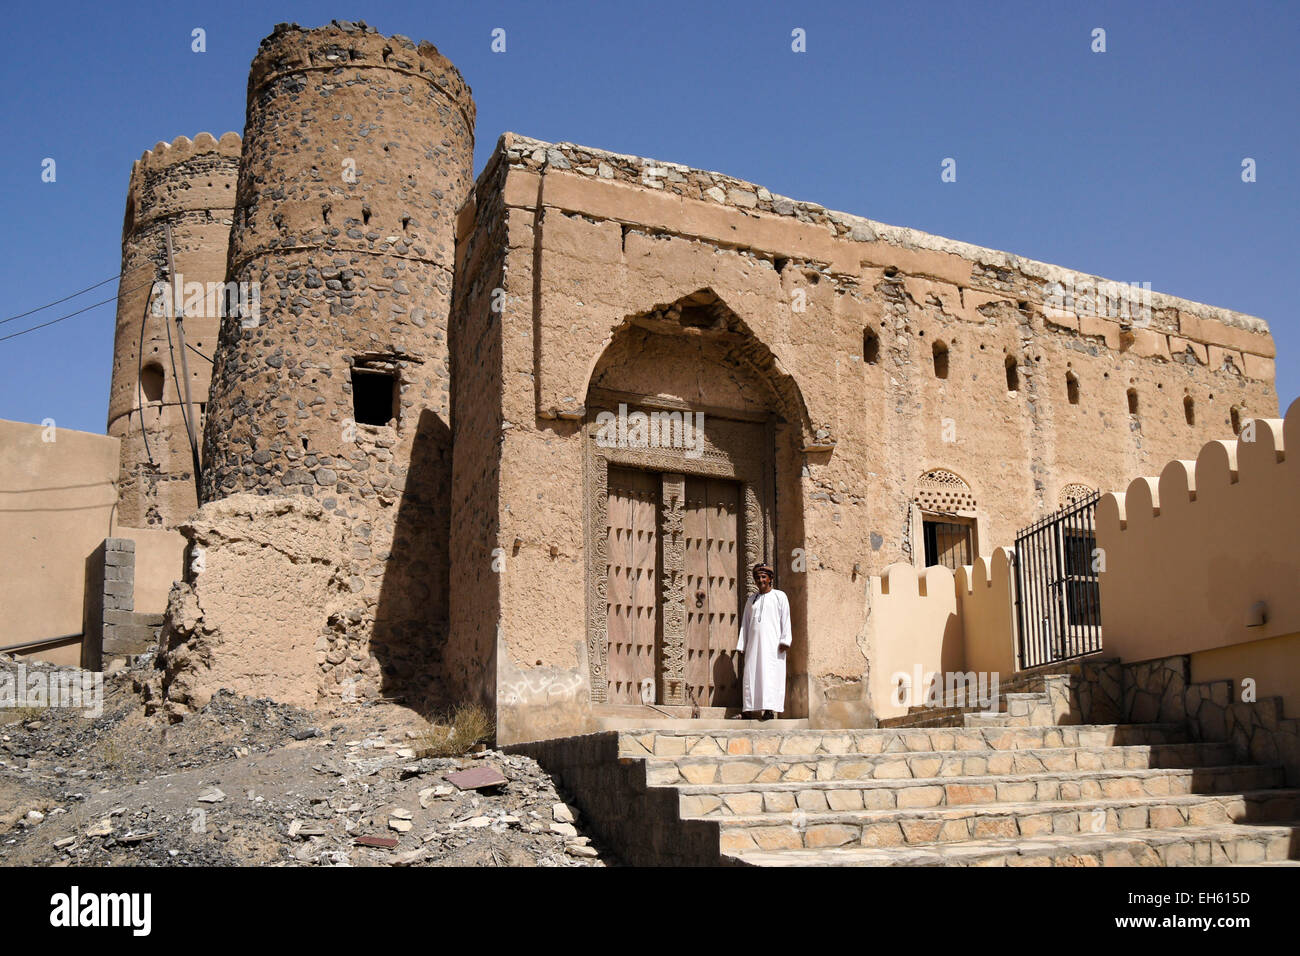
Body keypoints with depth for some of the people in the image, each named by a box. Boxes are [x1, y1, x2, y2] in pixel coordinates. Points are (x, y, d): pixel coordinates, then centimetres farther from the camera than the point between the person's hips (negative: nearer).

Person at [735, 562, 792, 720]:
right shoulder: (751, 599, 18)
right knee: (751, 674, -4)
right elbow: (745, 623, 18)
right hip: (754, 643, 4)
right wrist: (742, 646, 12)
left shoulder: (780, 596, 7)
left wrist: (785, 640, -10)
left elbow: (785, 619, 1)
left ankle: (770, 709, -13)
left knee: (771, 674, -10)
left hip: (773, 642, -4)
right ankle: (749, 708, -4)